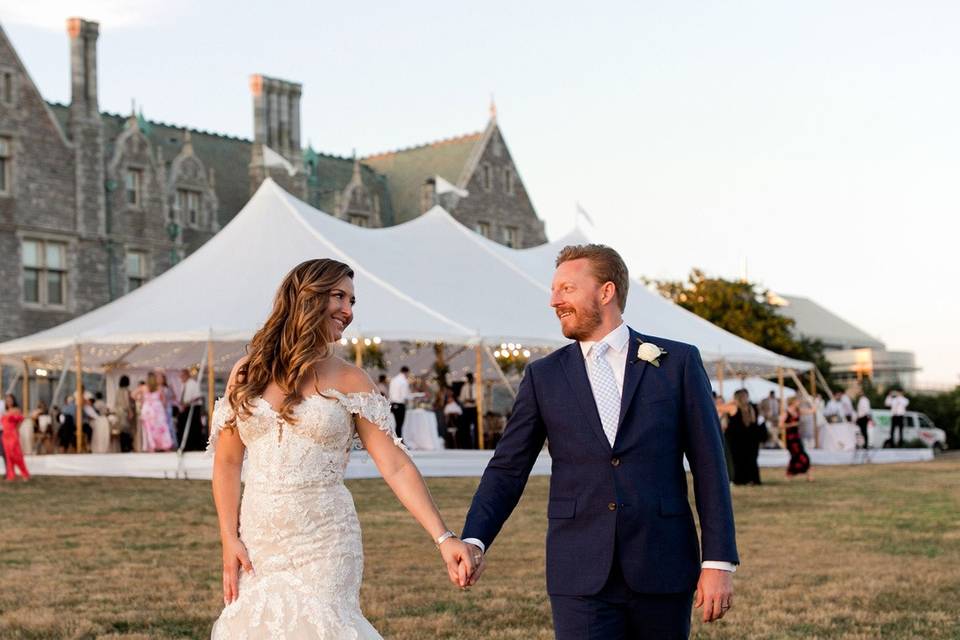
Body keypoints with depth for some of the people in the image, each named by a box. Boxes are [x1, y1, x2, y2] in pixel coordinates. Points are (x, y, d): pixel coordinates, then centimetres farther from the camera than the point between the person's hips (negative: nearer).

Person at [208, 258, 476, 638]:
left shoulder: (349, 381, -1)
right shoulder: (248, 373, 5)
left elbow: (396, 466, -6)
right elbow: (227, 463, 9)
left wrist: (443, 538, -15)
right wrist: (229, 539, 0)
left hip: (323, 545, -2)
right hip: (257, 544, 2)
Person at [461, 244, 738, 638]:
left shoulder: (678, 362, 2)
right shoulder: (543, 376, 6)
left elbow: (708, 466, 1)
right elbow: (508, 469, 4)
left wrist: (719, 563, -4)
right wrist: (473, 542, -12)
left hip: (661, 569, 0)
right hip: (581, 574, 1)